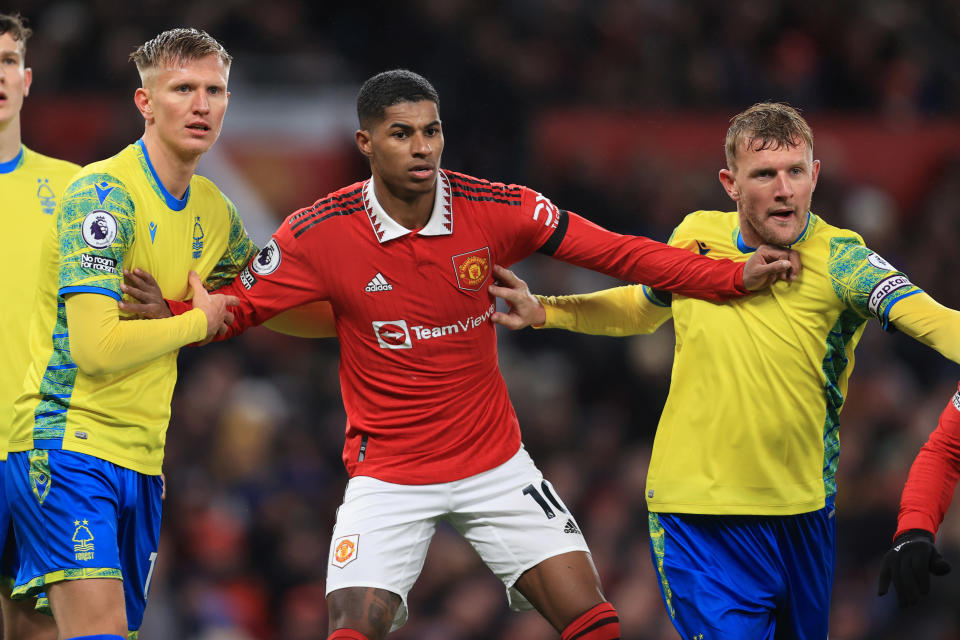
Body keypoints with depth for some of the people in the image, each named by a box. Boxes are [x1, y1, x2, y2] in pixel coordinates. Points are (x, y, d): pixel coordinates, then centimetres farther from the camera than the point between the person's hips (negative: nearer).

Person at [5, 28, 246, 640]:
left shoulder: (213, 209, 12)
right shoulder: (104, 193, -13)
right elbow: (95, 347, -21)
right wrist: (197, 320, -9)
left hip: (142, 456, 8)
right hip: (70, 442, -8)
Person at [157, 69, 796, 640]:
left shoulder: (495, 210, -9)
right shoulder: (319, 235, -12)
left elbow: (619, 254, -4)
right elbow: (235, 309, -4)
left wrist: (735, 277, -9)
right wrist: (166, 308, -24)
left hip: (496, 466, 2)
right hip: (388, 476, -2)